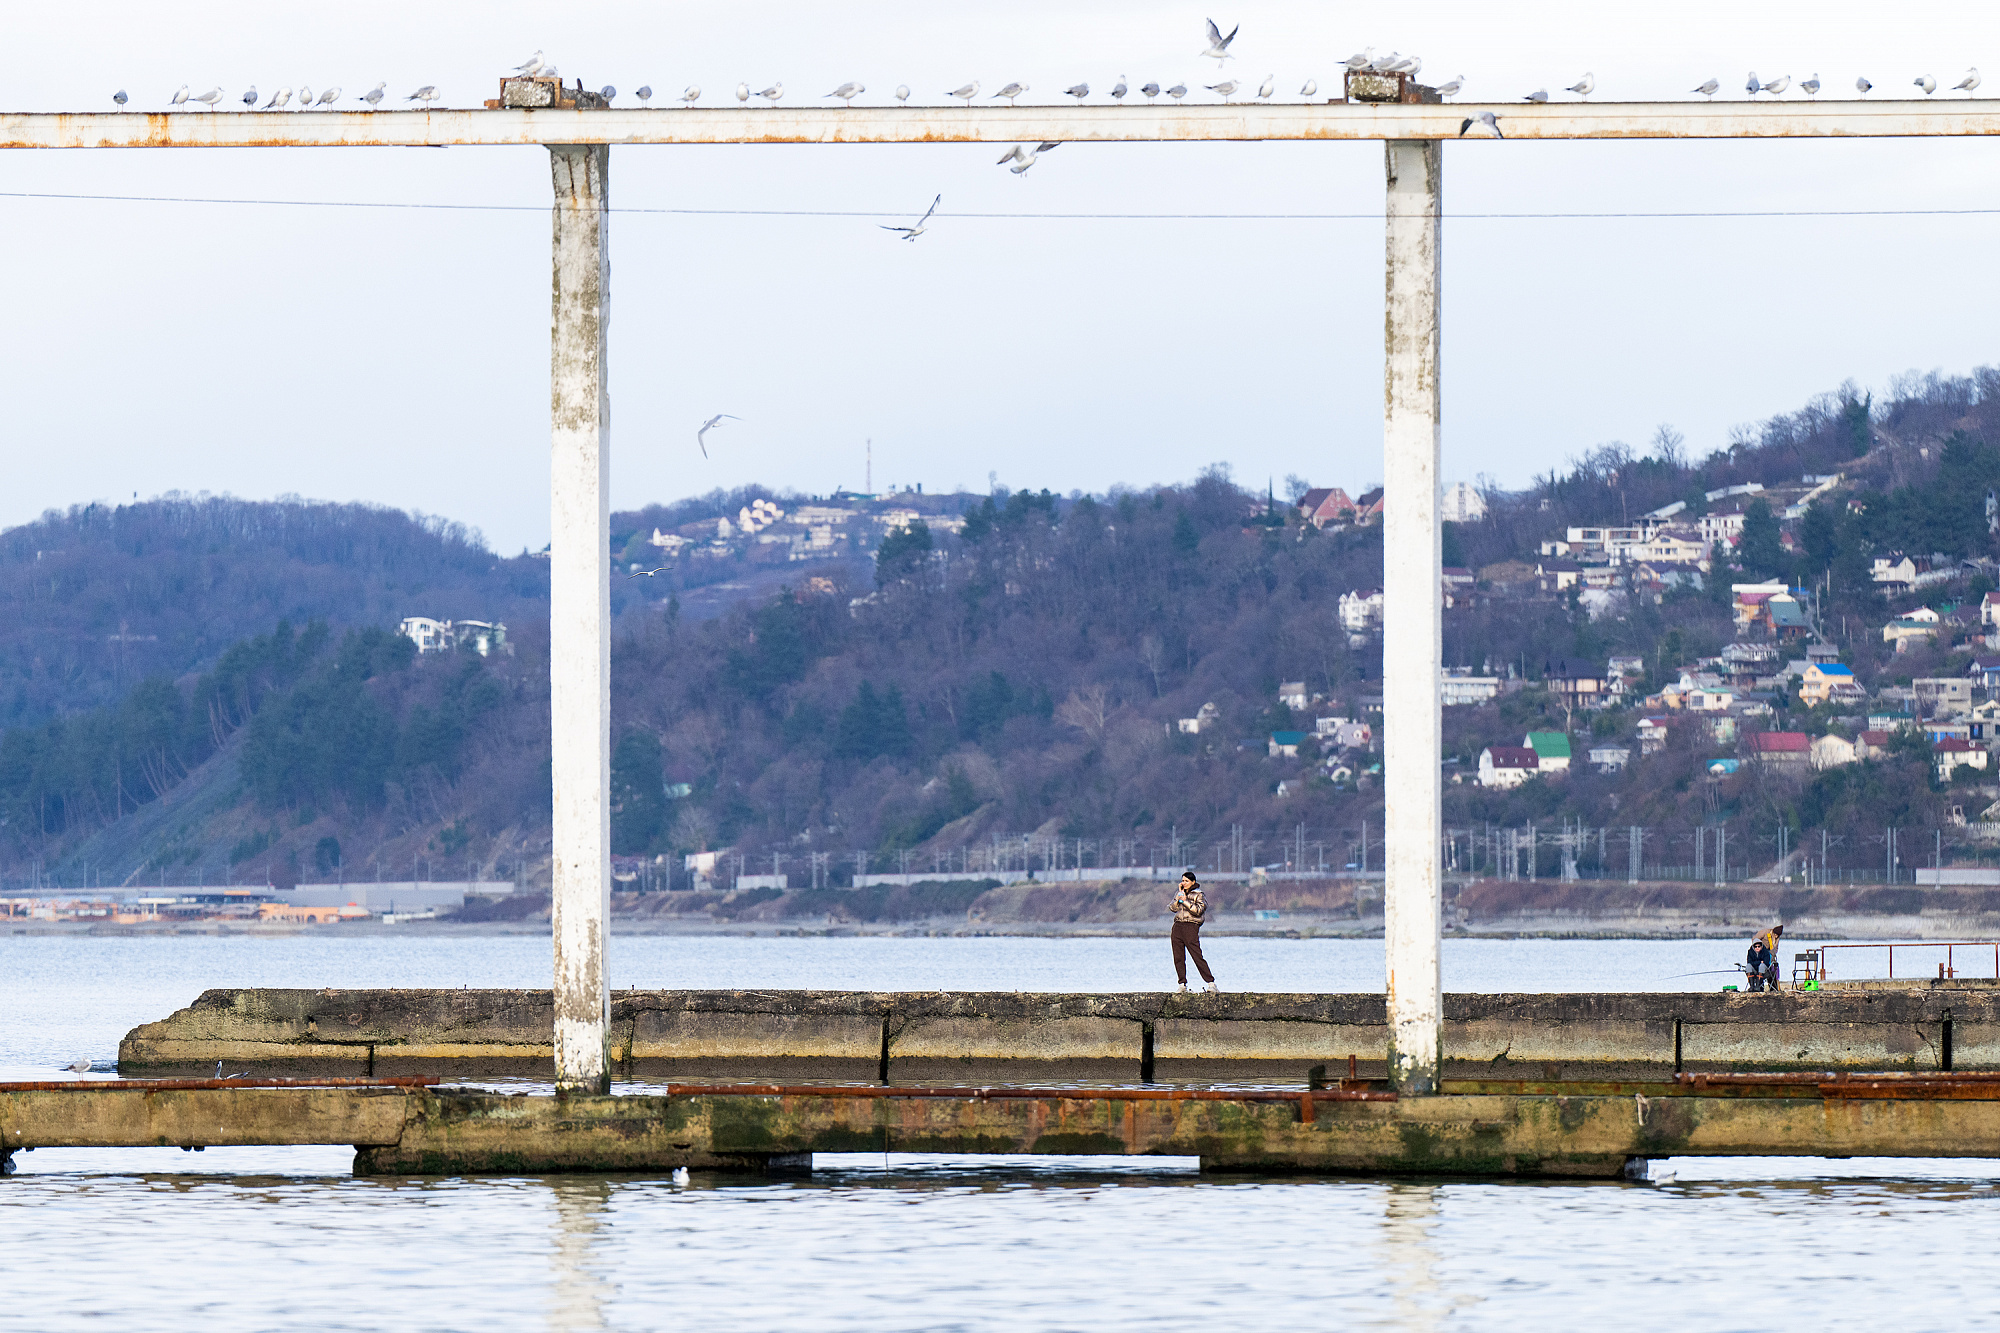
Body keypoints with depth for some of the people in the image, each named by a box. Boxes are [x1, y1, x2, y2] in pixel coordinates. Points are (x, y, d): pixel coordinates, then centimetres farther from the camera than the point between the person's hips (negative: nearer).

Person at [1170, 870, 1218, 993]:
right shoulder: (1179, 893, 17)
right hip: (1178, 926, 6)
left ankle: (1210, 983, -9)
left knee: (1197, 956, -11)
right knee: (1178, 957, 1)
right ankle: (1182, 984, 7)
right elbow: (1174, 908, 9)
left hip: (1191, 926, -6)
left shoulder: (1198, 895, 0)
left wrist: (1185, 901, -14)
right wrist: (1179, 898, -3)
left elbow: (1198, 910, -11)